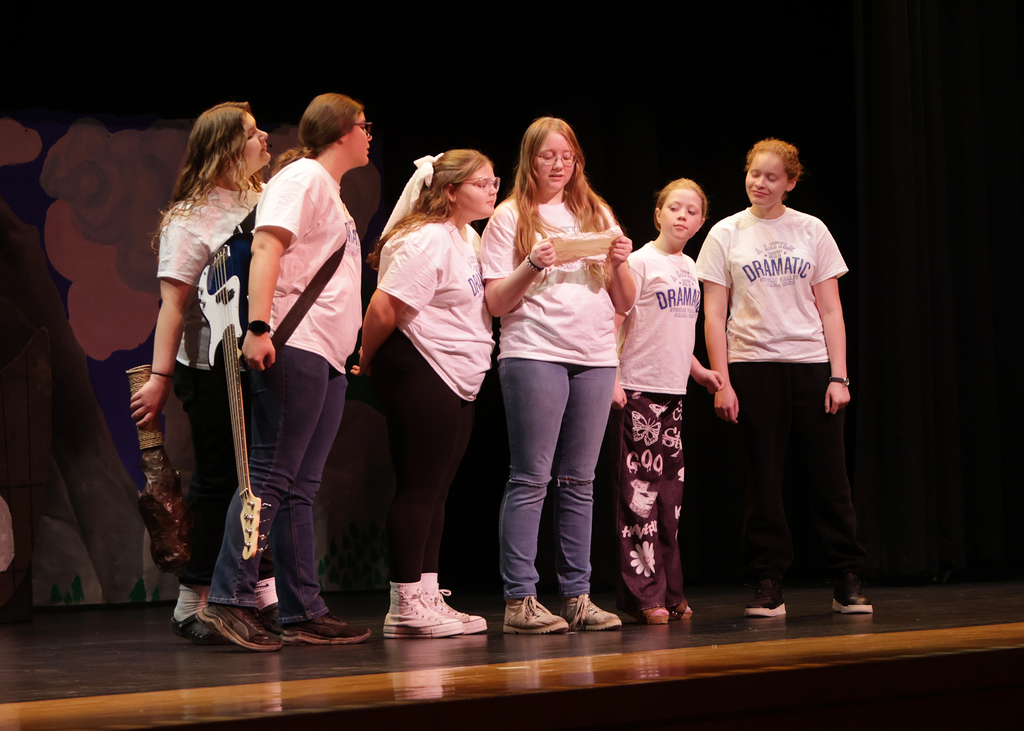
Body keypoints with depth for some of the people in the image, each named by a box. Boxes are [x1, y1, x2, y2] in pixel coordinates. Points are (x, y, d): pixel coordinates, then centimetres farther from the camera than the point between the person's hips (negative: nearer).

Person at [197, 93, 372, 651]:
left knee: (299, 486, 7)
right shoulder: (301, 177, -3)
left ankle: (302, 614, 7)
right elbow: (266, 248, -16)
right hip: (294, 348, -9)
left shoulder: (330, 191, 25)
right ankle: (229, 600, -12)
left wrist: (357, 350, 24)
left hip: (328, 358, 9)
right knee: (270, 478, -12)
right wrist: (257, 326, -26)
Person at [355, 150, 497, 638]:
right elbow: (383, 308, -19)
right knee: (419, 486, -6)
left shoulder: (469, 240, 16)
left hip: (457, 379, 10)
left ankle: (426, 598, 17)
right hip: (418, 374, -10)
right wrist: (368, 360, -7)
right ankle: (405, 606, -1)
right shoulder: (426, 241, -16)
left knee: (436, 489, 11)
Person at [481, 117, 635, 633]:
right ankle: (520, 600, -7)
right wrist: (531, 266, -16)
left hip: (595, 357, 4)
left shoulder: (596, 214, 17)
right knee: (531, 478, -8)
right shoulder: (510, 217, 6)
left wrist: (620, 263, -3)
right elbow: (495, 302, -1)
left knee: (579, 480, 5)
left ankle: (577, 596, 8)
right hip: (535, 354, -4)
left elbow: (624, 303, 16)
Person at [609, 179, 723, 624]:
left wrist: (698, 371, 21)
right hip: (638, 389, -7)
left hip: (673, 389, 7)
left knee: (670, 490, 8)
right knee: (640, 491, -7)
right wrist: (611, 378, -19)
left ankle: (668, 592, 14)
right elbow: (614, 323, -11)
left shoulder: (689, 267, 15)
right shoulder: (641, 261, -7)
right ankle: (643, 595, -4)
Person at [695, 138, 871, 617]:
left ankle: (848, 580, 8)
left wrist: (839, 376, -1)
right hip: (752, 365, -1)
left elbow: (830, 311, 7)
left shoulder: (812, 232, 8)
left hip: (811, 364, 1)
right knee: (763, 478, -1)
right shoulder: (726, 235, 5)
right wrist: (721, 381, -5)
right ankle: (768, 584, 6)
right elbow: (714, 315, 3)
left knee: (829, 476, 0)